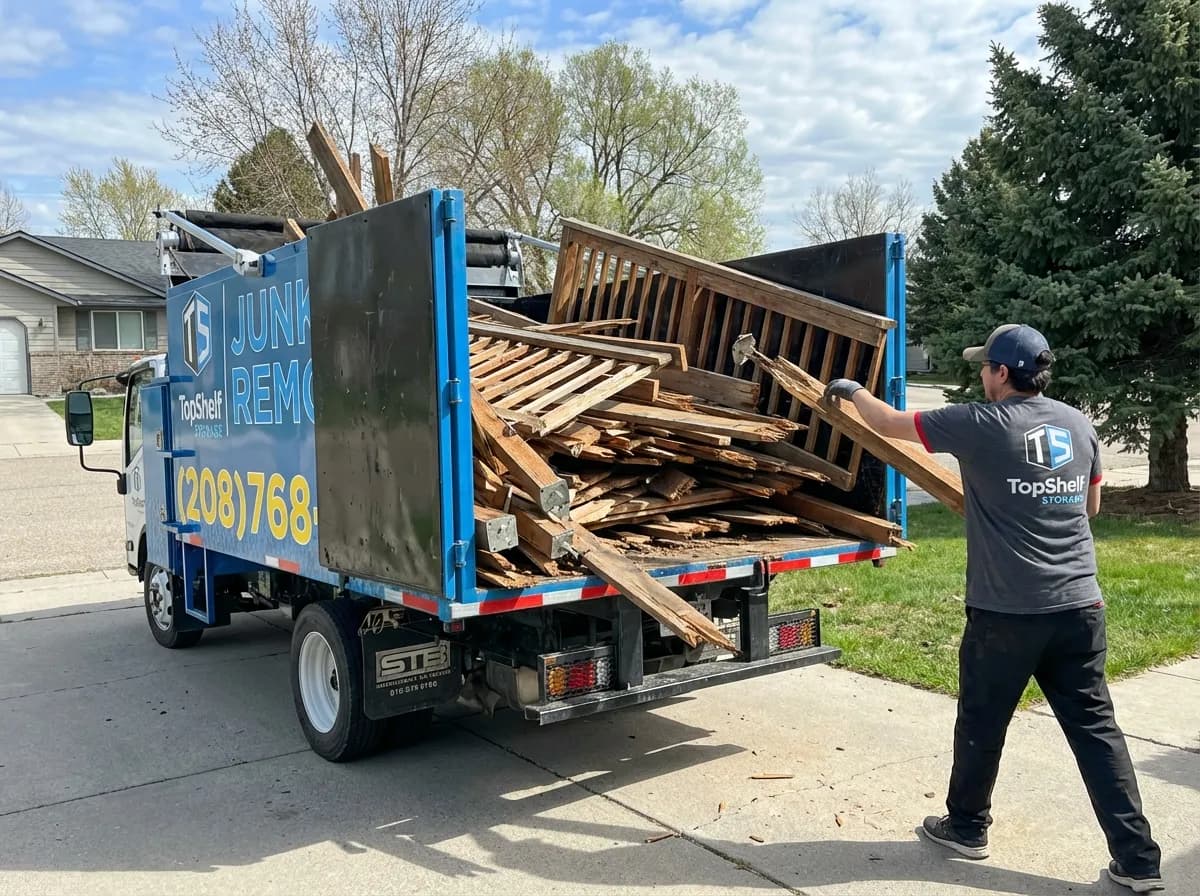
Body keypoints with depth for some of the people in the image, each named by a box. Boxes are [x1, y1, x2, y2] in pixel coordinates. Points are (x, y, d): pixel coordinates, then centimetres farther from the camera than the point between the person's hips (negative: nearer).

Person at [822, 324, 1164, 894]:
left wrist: (851, 390, 19)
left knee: (981, 724, 13)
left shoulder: (980, 425, -10)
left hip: (1006, 612, -5)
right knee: (1096, 728, 10)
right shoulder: (1078, 424, 7)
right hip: (1079, 606, 5)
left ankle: (967, 827, 30)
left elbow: (889, 424, 1)